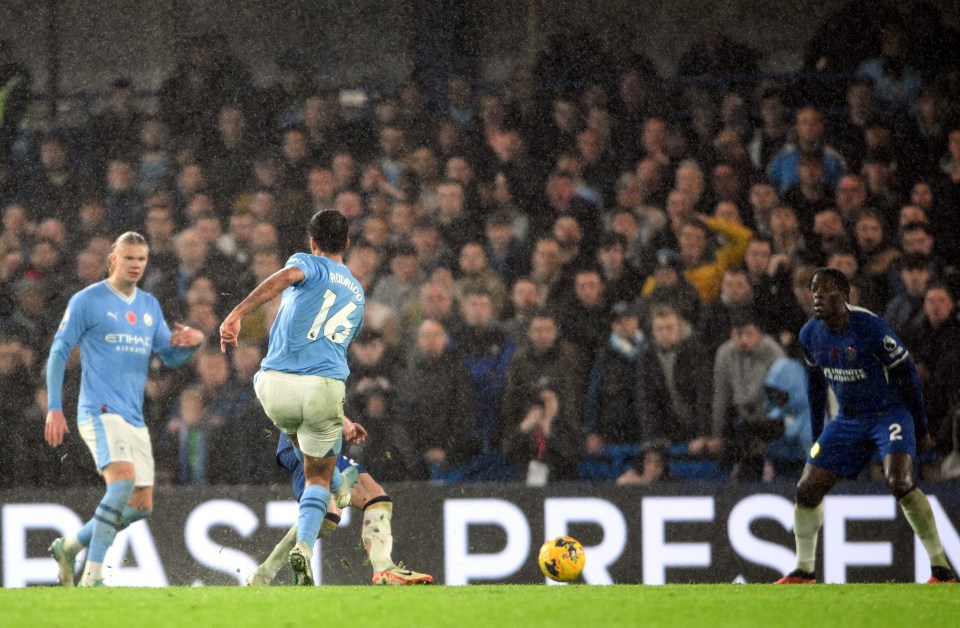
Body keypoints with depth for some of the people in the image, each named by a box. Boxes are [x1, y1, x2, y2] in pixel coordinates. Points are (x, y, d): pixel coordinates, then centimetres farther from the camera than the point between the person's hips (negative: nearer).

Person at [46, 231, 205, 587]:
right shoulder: (87, 301, -2)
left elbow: (170, 356, 18)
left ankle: (69, 547, 24)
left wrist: (192, 341, -6)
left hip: (134, 417, 7)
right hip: (100, 411, -7)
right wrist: (54, 408, -9)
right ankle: (92, 577, -26)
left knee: (141, 506, 5)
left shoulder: (150, 306, 16)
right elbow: (59, 352, -1)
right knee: (123, 478, -29)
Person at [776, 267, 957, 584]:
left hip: (891, 412, -6)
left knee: (899, 481, -28)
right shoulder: (810, 335, -2)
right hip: (848, 420, 6)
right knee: (807, 489, -2)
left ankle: (942, 568, -19)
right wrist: (817, 435, 15)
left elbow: (906, 374, -12)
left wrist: (921, 430, -7)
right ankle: (803, 571, 14)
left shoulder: (871, 327, -21)